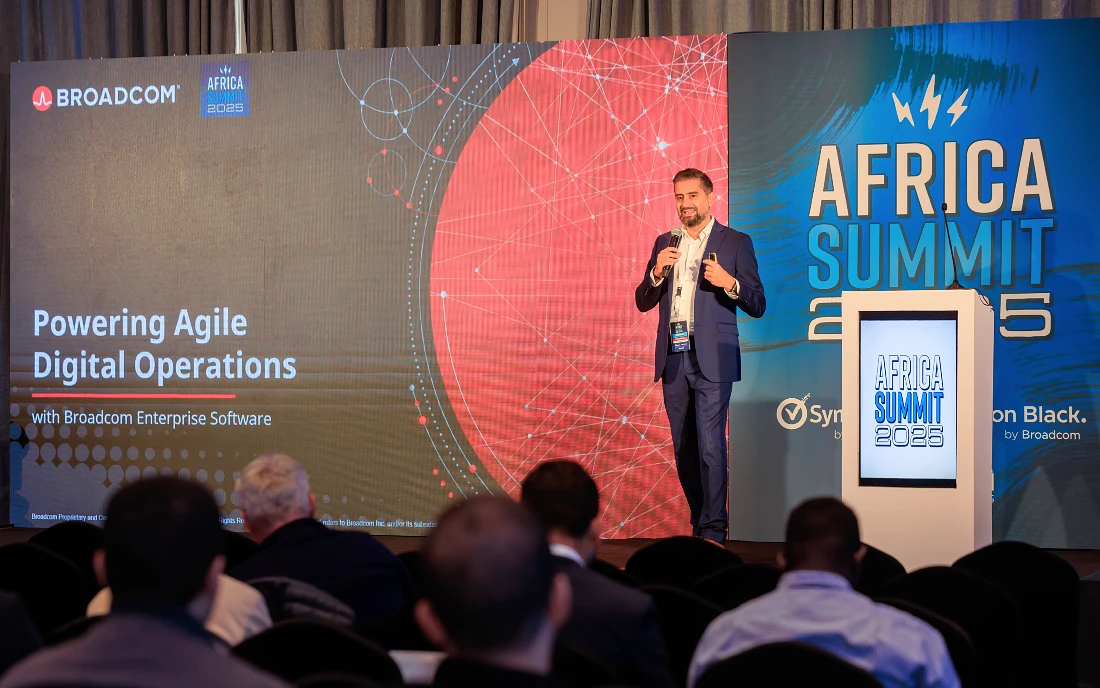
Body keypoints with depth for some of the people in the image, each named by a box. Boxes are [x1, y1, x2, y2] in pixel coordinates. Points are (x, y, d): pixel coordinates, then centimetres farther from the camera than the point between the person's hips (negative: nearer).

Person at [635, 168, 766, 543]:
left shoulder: (736, 242, 2)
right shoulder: (664, 243, 15)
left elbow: (757, 305, 0)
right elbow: (643, 302, 15)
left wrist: (730, 283, -18)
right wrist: (657, 272, -4)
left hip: (712, 359, -5)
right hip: (673, 358, 5)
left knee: (710, 445, -11)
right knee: (683, 448, 8)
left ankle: (713, 529, -8)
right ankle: (699, 523, 16)